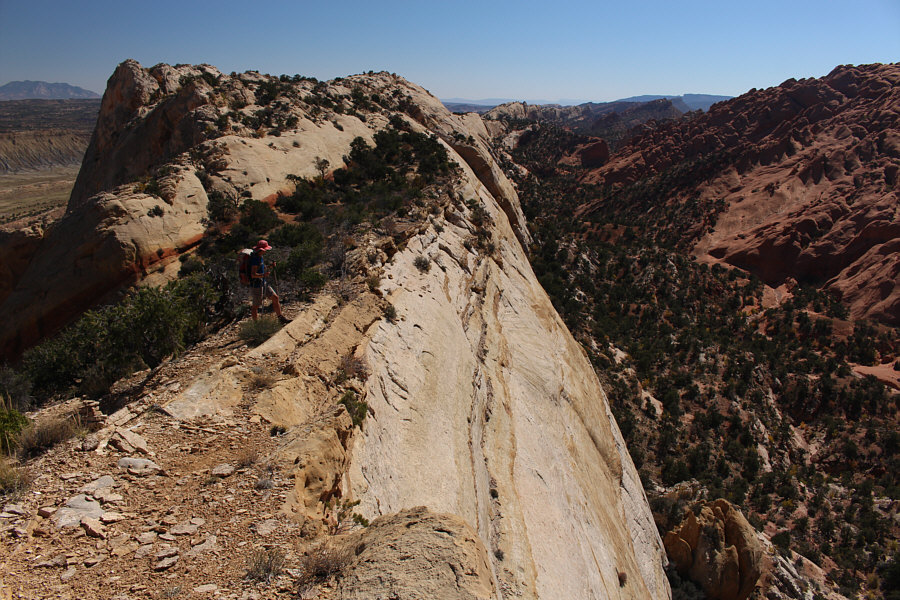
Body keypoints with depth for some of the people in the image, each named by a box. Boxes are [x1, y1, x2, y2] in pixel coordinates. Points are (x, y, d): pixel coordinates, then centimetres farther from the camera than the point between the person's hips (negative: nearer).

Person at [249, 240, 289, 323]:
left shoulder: (259, 257, 8)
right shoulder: (255, 258, -22)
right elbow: (253, 275, -28)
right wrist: (263, 275, -45)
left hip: (263, 283, 10)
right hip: (256, 285, -10)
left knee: (275, 297, 9)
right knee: (255, 305, 3)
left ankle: (280, 317, 16)